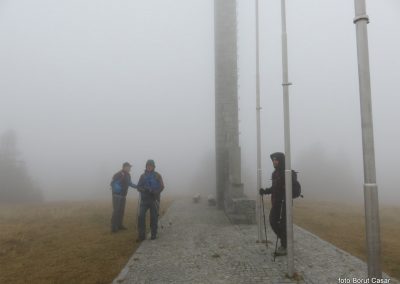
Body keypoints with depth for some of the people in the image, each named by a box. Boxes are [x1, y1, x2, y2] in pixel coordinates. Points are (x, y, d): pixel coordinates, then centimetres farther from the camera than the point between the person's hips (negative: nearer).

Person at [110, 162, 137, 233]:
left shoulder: (128, 175, 8)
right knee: (116, 211, -8)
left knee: (121, 211, 11)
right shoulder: (118, 175, -17)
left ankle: (119, 225, 20)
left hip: (123, 196, 8)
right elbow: (112, 183, -22)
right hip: (117, 195, -8)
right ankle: (113, 227, -4)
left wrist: (137, 186, 13)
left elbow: (129, 183, 20)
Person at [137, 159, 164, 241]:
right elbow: (139, 187, 4)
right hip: (144, 199, 2)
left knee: (154, 217, 1)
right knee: (141, 216, -7)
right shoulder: (143, 176, 10)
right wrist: (144, 189, -17)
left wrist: (154, 192, -21)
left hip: (154, 199, -2)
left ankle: (154, 234, 13)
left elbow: (161, 187, -5)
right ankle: (142, 235, 1)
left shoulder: (157, 175, 3)